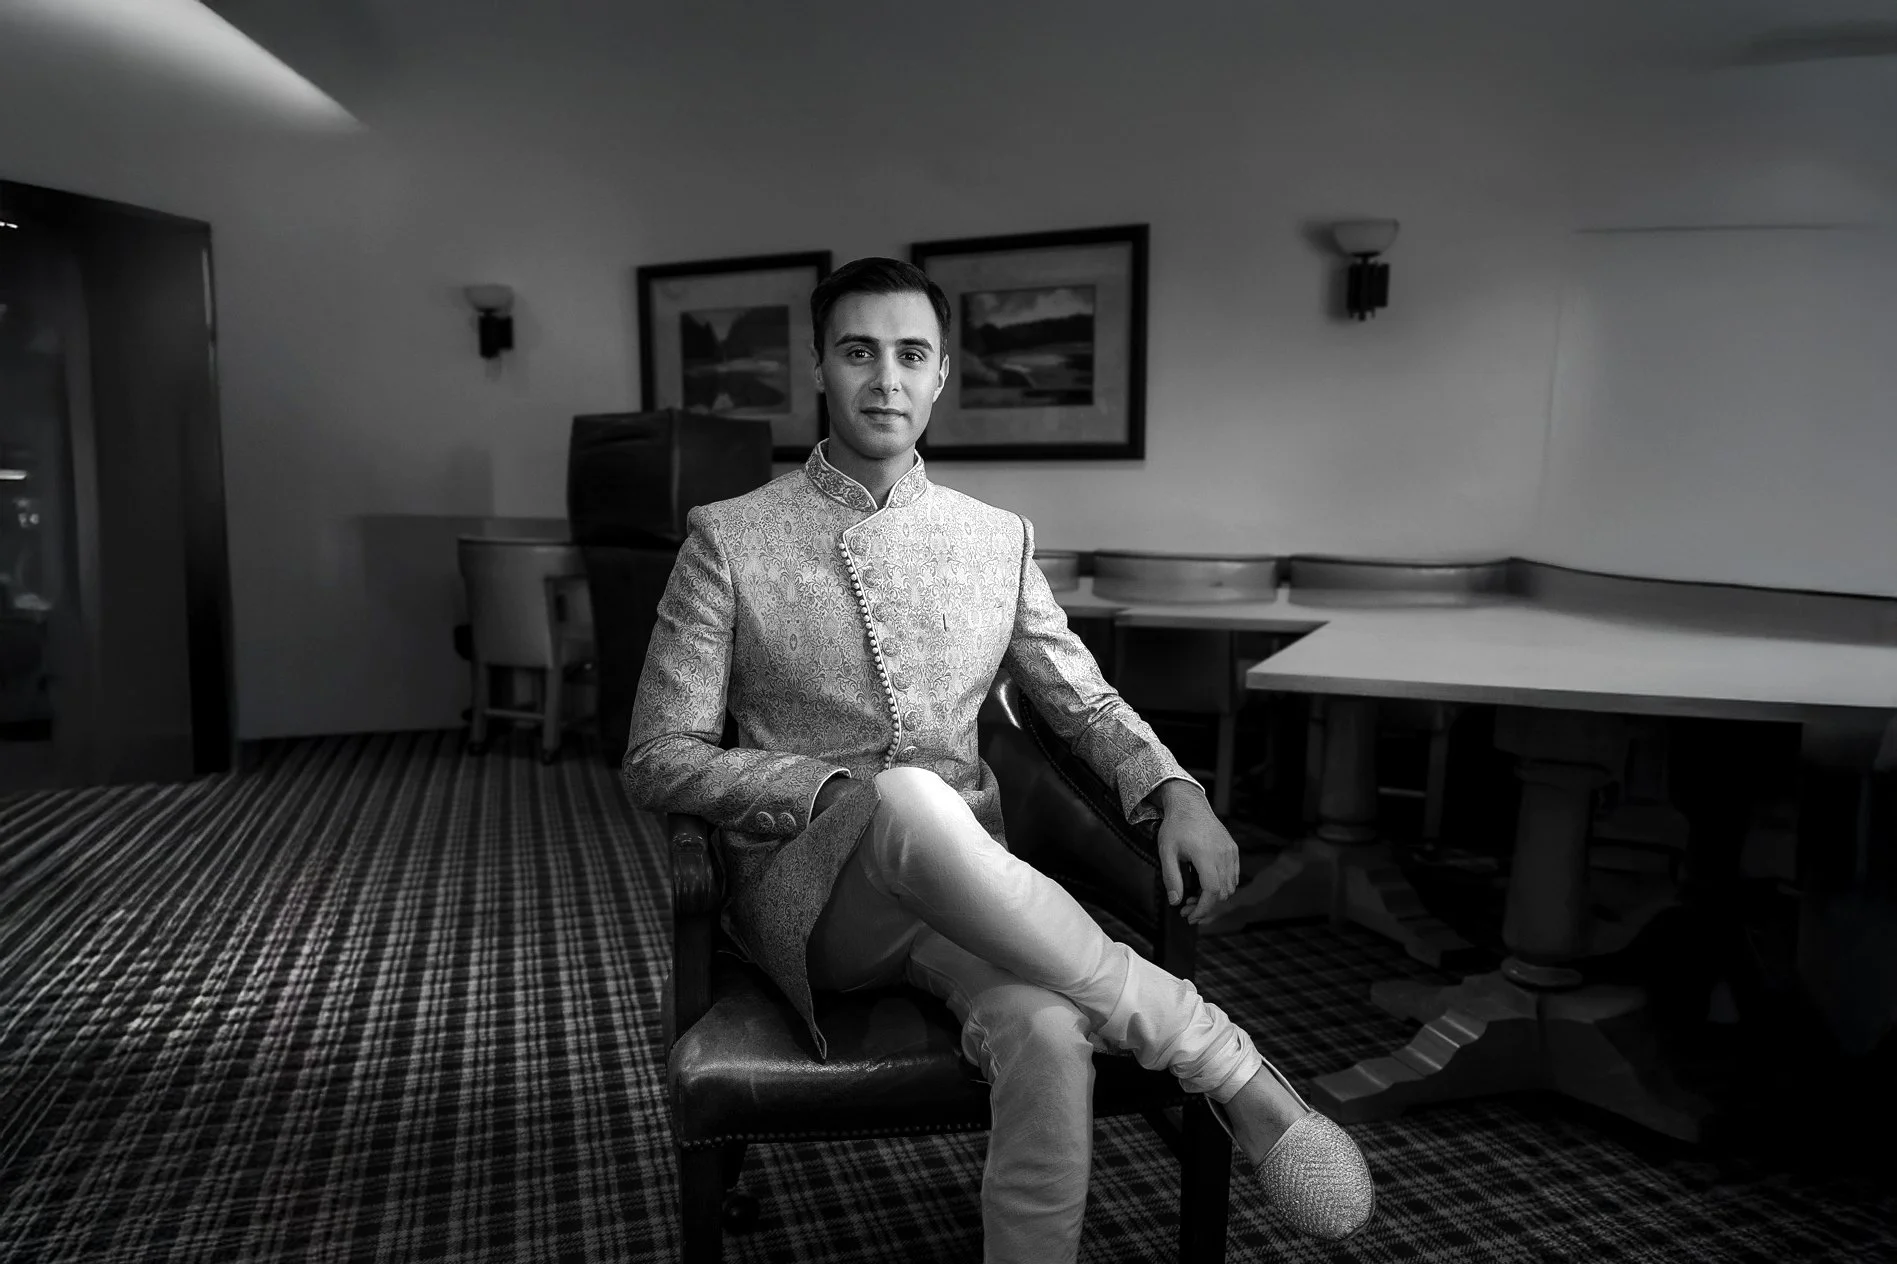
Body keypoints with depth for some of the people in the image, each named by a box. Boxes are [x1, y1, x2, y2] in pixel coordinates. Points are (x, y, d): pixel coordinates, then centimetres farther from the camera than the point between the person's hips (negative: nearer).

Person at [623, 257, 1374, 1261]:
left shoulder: (998, 539, 9)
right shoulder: (730, 540, -1)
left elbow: (1086, 702, 15)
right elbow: (657, 760, -2)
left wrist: (1176, 792, -7)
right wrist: (836, 791, -18)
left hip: (958, 881, 3)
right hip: (805, 890, -2)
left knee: (1048, 1033, -33)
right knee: (910, 797, -38)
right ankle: (1229, 1065, -26)